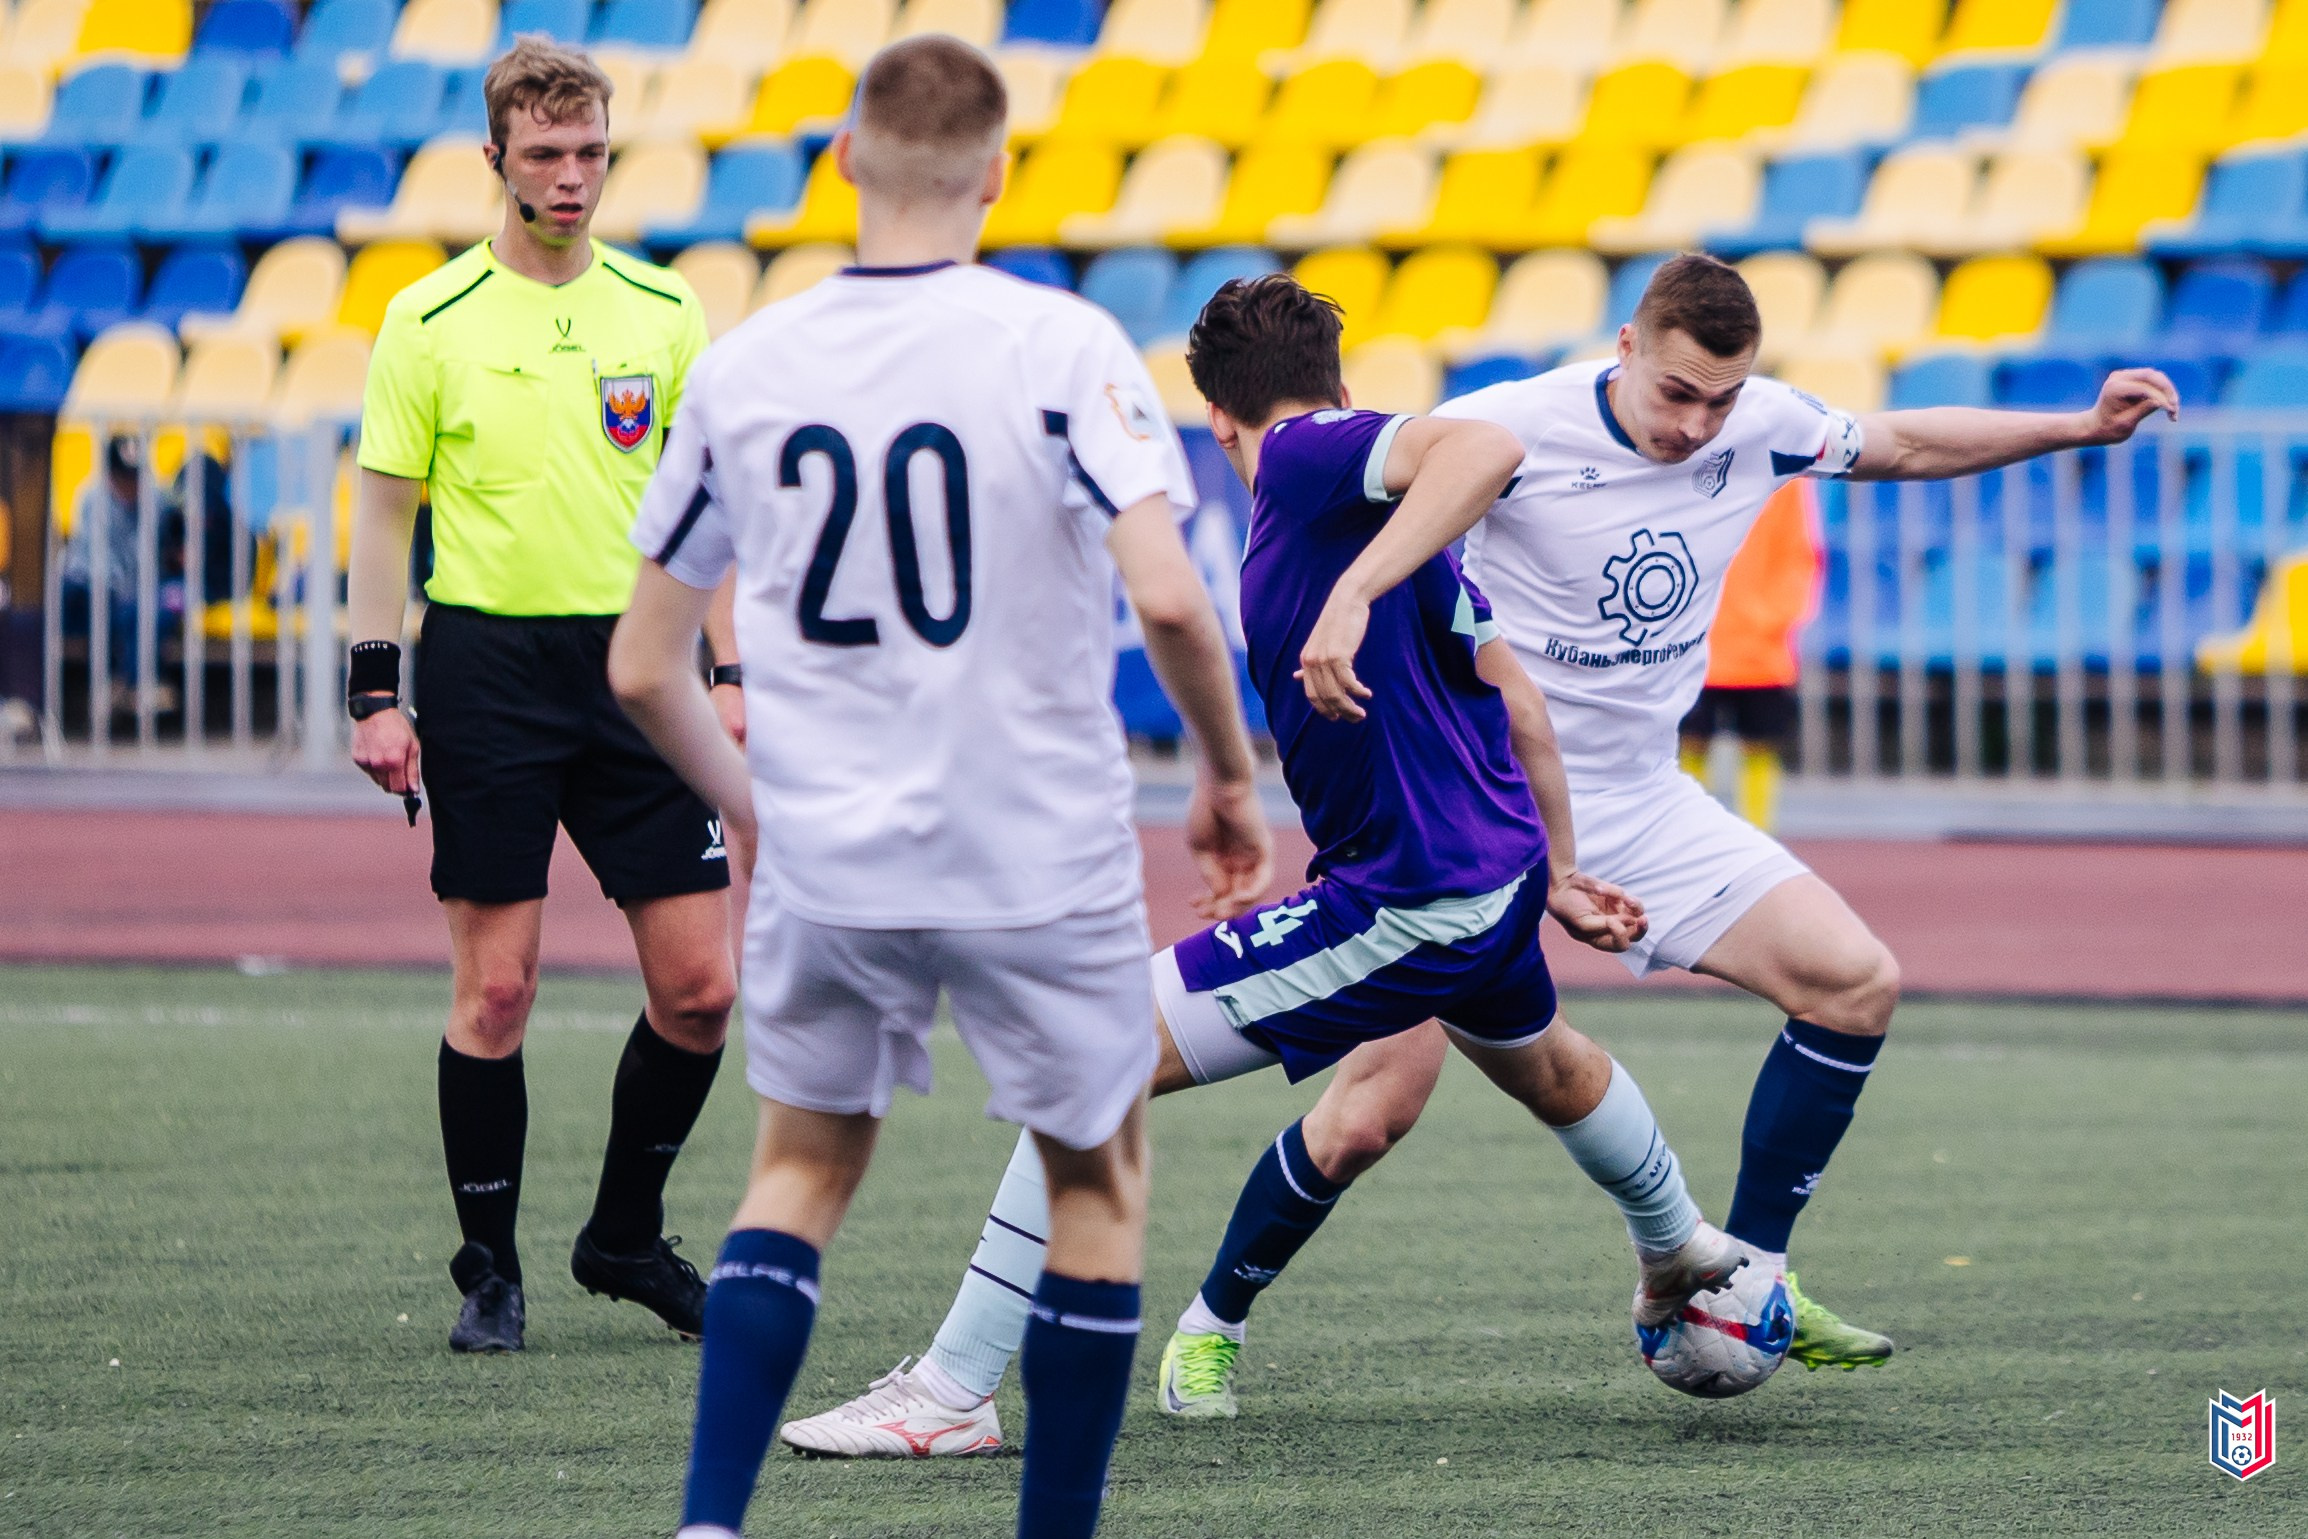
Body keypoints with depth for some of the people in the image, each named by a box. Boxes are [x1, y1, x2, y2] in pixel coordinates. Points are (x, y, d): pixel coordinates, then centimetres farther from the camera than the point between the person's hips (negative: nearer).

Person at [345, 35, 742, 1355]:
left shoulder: (663, 312, 7)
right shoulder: (432, 322, -1)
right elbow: (385, 513, 2)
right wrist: (375, 693, -5)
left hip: (635, 661, 3)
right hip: (488, 663, -3)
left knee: (701, 986, -1)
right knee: (496, 990, -3)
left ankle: (627, 1235, 19)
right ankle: (491, 1270, 9)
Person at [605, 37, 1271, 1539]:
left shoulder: (740, 369, 0)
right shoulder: (1062, 347, -11)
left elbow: (644, 669, 6)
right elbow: (1169, 598, -21)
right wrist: (1230, 776, -4)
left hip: (823, 862, 3)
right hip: (1042, 854, -3)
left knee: (803, 1169, 21)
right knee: (1100, 1177, 18)